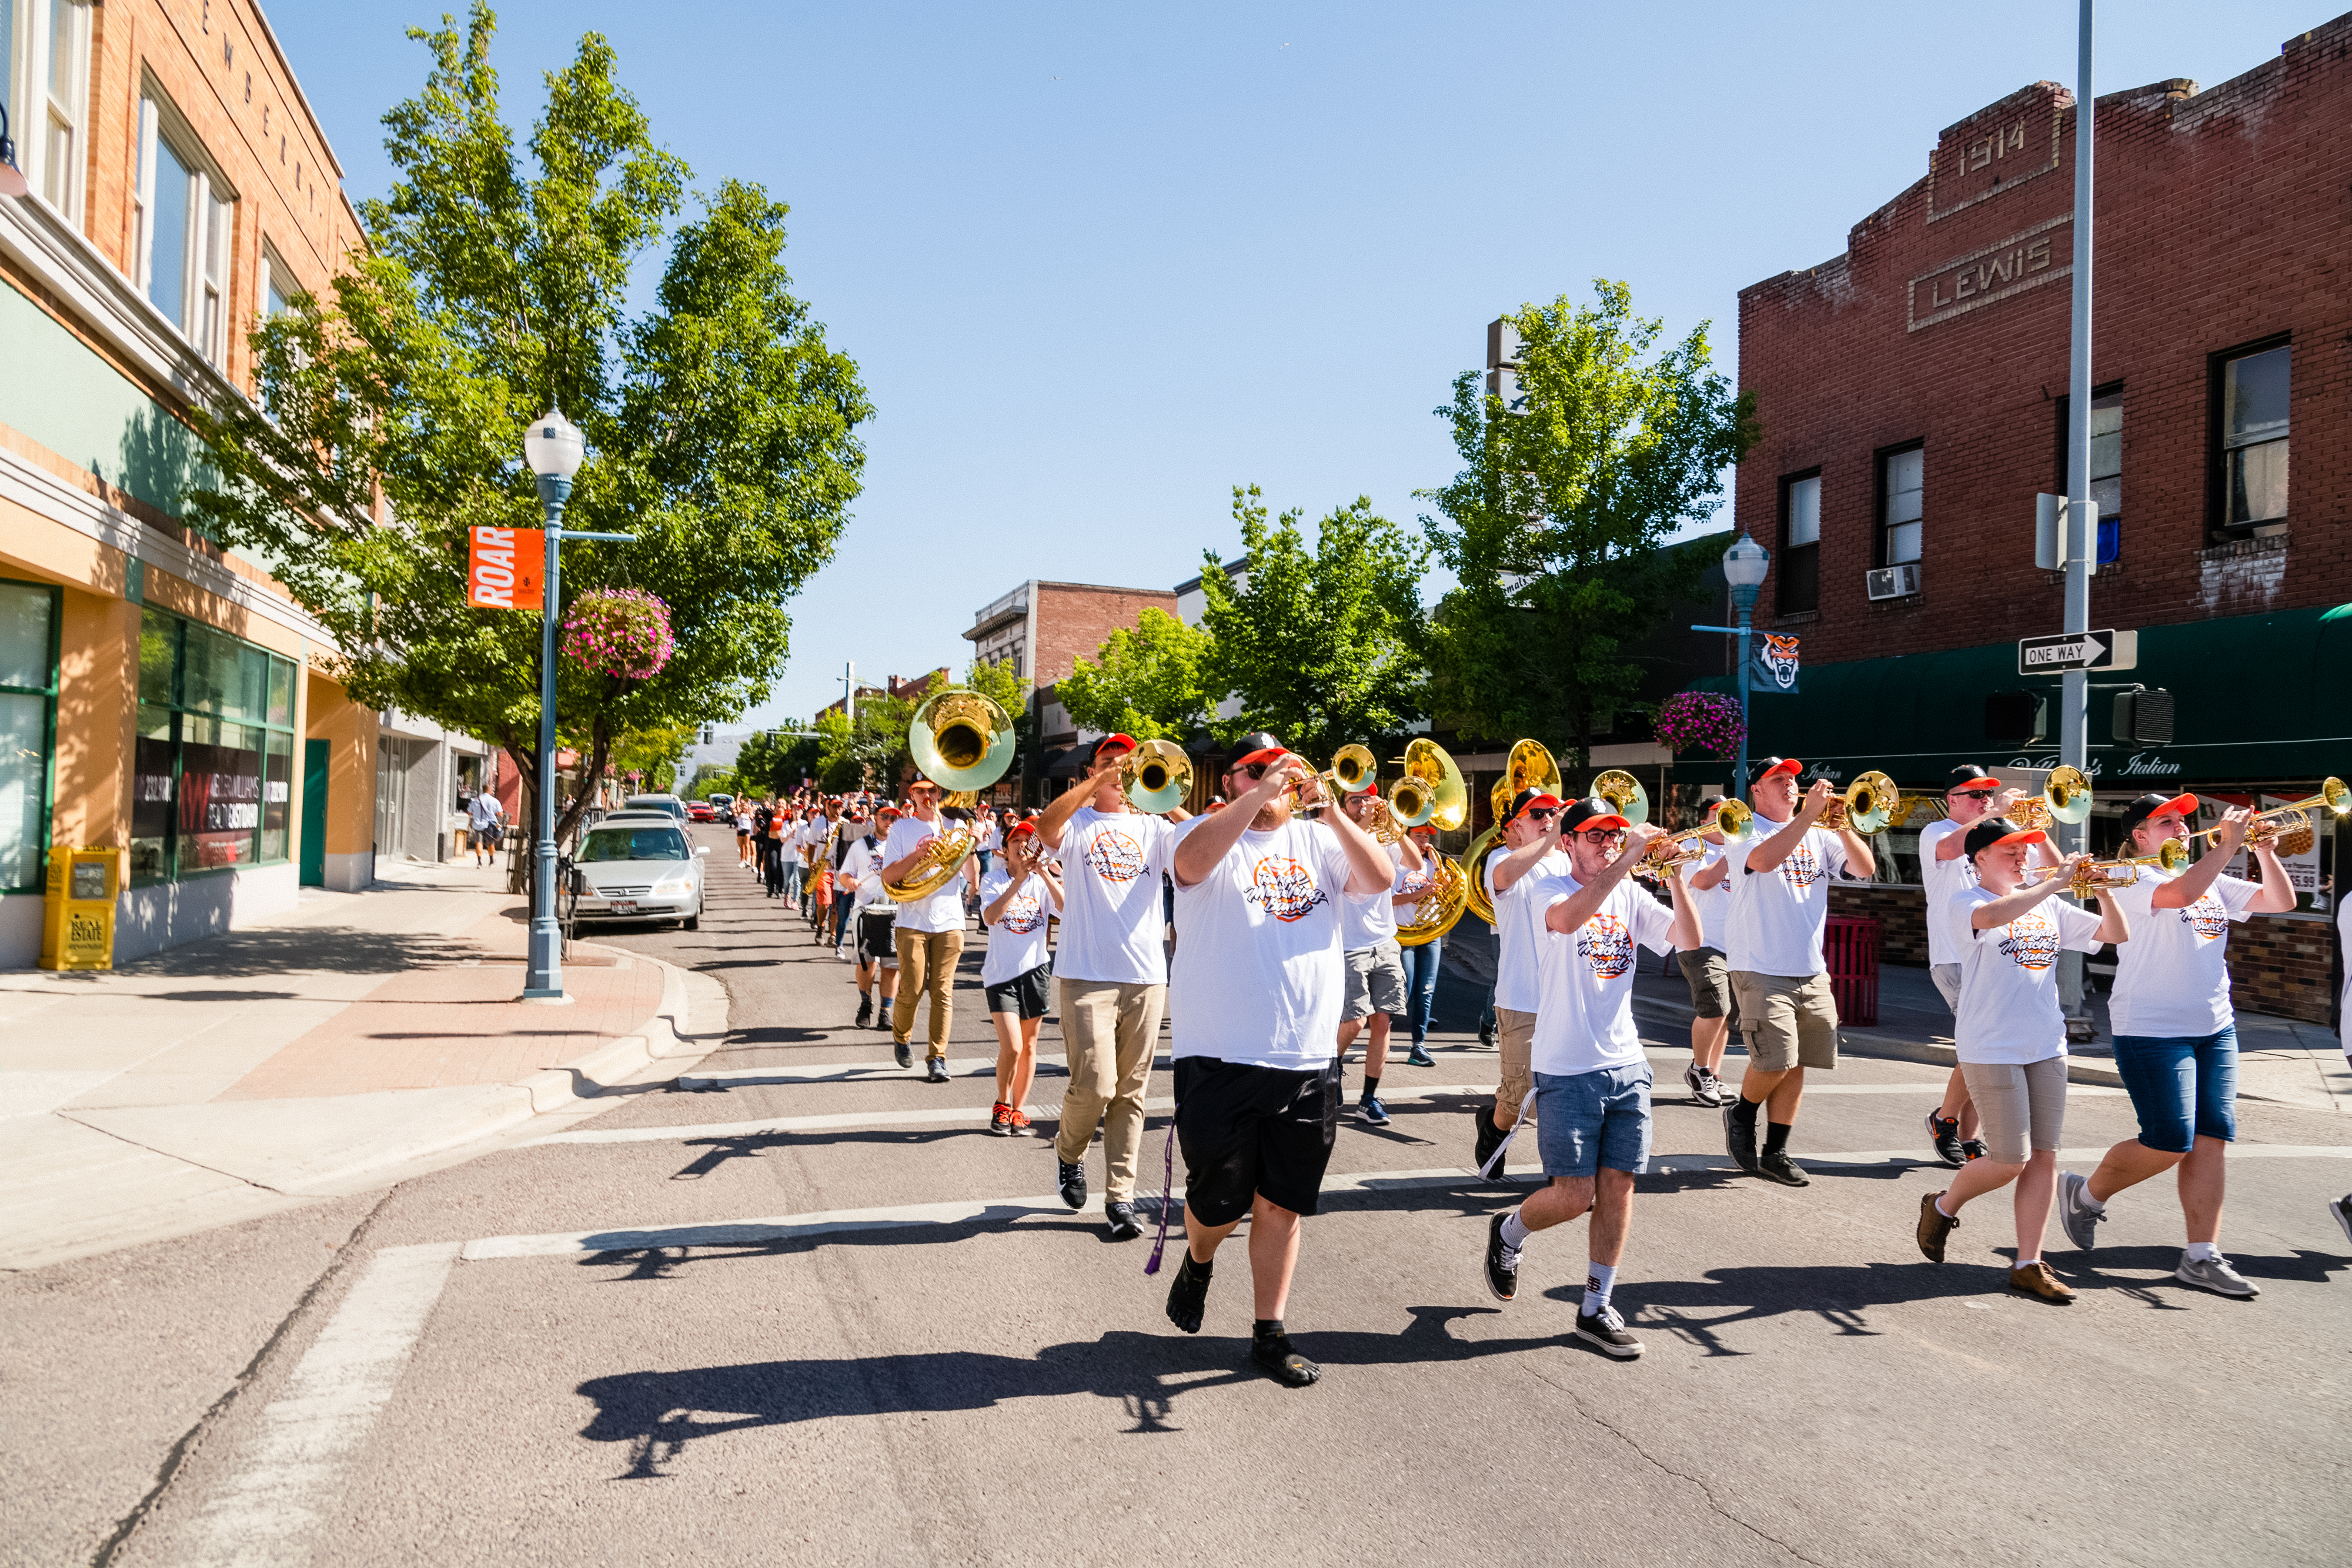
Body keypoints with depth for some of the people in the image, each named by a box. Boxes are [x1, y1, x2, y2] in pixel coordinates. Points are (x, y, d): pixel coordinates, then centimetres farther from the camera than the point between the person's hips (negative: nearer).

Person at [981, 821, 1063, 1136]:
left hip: (1034, 969, 3)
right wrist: (1019, 880, -26)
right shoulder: (993, 880, -3)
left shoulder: (1044, 881, 2)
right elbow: (990, 917, -21)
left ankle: (1018, 1111, 23)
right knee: (1011, 1047, -11)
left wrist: (1045, 873, -23)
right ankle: (1001, 1107, 13)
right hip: (1000, 972, -3)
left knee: (1028, 1047, 9)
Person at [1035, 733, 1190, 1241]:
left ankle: (1120, 1197, 14)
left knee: (1130, 1094, 5)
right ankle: (1069, 1150, 22)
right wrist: (1101, 780, -21)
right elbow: (1045, 828, -19)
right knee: (1094, 1087, -9)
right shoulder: (1077, 822, 5)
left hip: (1147, 976, 3)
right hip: (1087, 975, -3)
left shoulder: (1152, 827, 11)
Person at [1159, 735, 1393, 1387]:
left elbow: (1381, 879, -6)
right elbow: (1192, 860, -24)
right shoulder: (1210, 834, -1)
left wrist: (1328, 806, -14)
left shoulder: (1318, 842, 10)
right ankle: (1197, 1262, 40)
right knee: (1220, 1201, 8)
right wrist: (1261, 794, -24)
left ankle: (1270, 1332, 22)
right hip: (1220, 1060, -3)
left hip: (1308, 1064, 3)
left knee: (1282, 1205, 10)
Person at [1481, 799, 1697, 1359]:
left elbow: (1690, 941, -1)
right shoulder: (1548, 887, -5)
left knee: (1618, 1188, 5)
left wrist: (1674, 878, -14)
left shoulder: (1630, 896, 9)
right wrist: (1628, 861, -28)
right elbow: (1566, 919, -29)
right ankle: (1508, 1232, 27)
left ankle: (1596, 1308, 18)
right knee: (1574, 1196, -4)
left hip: (1627, 1065, 5)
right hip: (1567, 1070, -5)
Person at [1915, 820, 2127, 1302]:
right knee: (2010, 1161, -5)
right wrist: (2055, 882, -26)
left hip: (2047, 1046, 6)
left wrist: (2105, 890, -5)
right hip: (1991, 1049, -6)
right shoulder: (1965, 903, -6)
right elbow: (1993, 917, -30)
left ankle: (2028, 1265, 12)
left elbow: (2117, 935, 12)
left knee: (2044, 1158, 4)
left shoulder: (2048, 907, 13)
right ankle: (1942, 1207, 22)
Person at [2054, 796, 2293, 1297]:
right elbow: (2182, 893, -28)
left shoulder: (2214, 881, 16)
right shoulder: (2130, 878, -9)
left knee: (2210, 1141, 3)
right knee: (2169, 1143, -8)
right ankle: (2085, 1193, 16)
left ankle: (2202, 1257, 8)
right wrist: (2227, 844, -20)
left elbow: (2280, 902, 14)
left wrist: (2265, 852, 0)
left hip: (2215, 1029, 7)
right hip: (2152, 1028, -7)